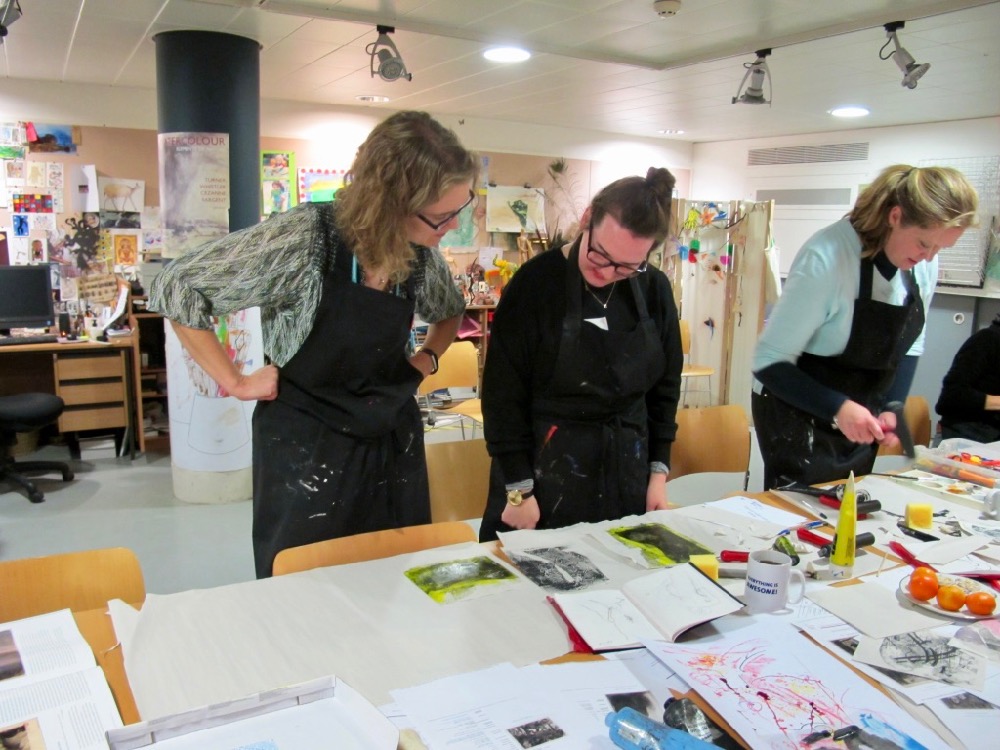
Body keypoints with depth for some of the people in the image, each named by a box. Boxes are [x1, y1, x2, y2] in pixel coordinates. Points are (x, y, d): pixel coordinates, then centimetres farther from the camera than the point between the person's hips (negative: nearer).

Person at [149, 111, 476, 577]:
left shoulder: (421, 253, -3)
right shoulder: (303, 238, -21)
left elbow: (450, 311, 21)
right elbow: (175, 288, -12)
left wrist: (427, 358, 3)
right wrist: (235, 383, -12)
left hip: (395, 446, 5)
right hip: (306, 449, -5)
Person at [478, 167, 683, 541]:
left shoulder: (655, 290, 0)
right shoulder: (537, 281, -13)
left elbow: (665, 385, 10)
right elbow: (504, 392, -12)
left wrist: (658, 471, 6)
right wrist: (519, 489, -12)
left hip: (625, 471, 4)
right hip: (547, 467, -4)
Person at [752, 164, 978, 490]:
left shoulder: (924, 265, -4)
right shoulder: (826, 258, -26)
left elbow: (907, 349, 11)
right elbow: (769, 362, -23)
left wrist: (890, 409, -3)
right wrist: (838, 408, -33)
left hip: (859, 418, 7)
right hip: (798, 414, -6)